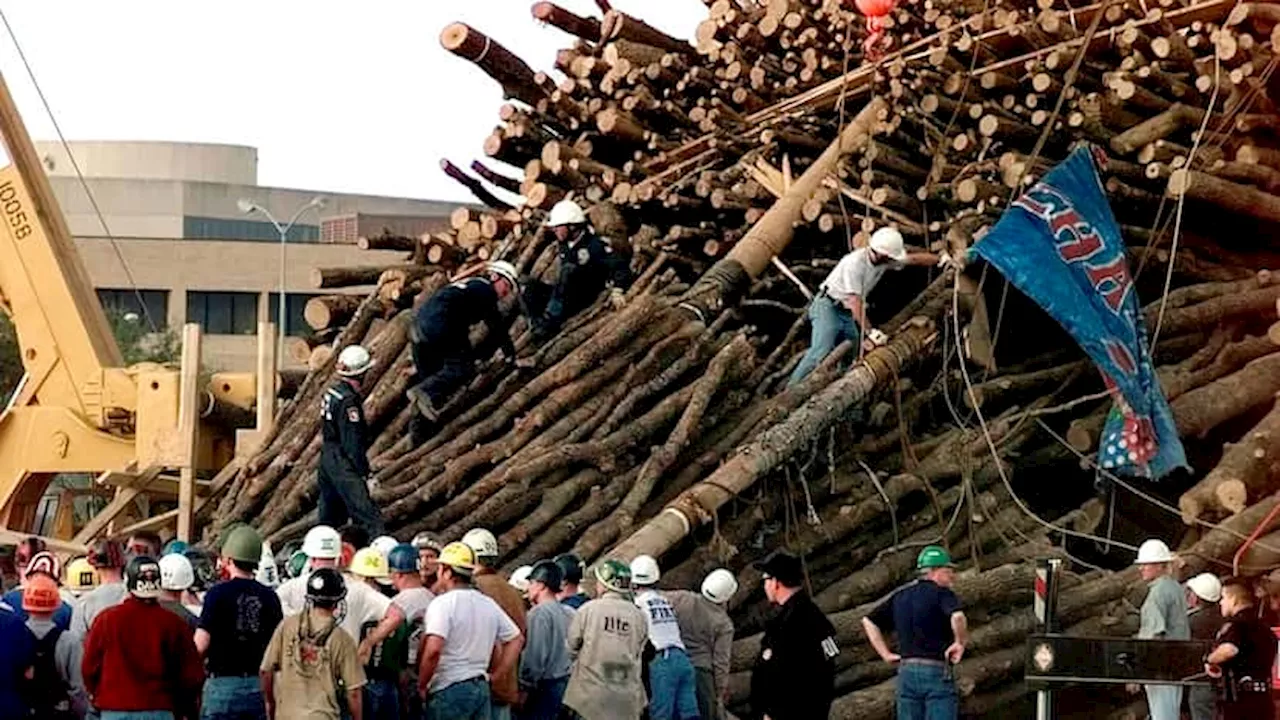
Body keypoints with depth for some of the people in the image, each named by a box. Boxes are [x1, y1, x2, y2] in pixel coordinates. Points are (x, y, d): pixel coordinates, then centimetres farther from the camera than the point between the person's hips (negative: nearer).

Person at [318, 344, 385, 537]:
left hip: (327, 458, 10)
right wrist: (363, 472, -16)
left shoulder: (332, 392, 9)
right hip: (343, 463, -10)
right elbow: (352, 442, -21)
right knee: (368, 517, -12)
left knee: (330, 516, 17)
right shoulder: (349, 401, -20)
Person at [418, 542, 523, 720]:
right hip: (482, 689, 7)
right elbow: (516, 639, 18)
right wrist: (495, 676, 16)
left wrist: (421, 686, -11)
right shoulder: (489, 604, 11)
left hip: (450, 691, -7)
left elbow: (433, 650, -24)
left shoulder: (443, 603, -12)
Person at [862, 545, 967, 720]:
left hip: (906, 672, 6)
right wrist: (960, 642, -10)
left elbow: (868, 621, 19)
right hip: (937, 672, -6)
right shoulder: (941, 593, -7)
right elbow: (957, 617, -28)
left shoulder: (900, 596, 14)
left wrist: (885, 654, 14)